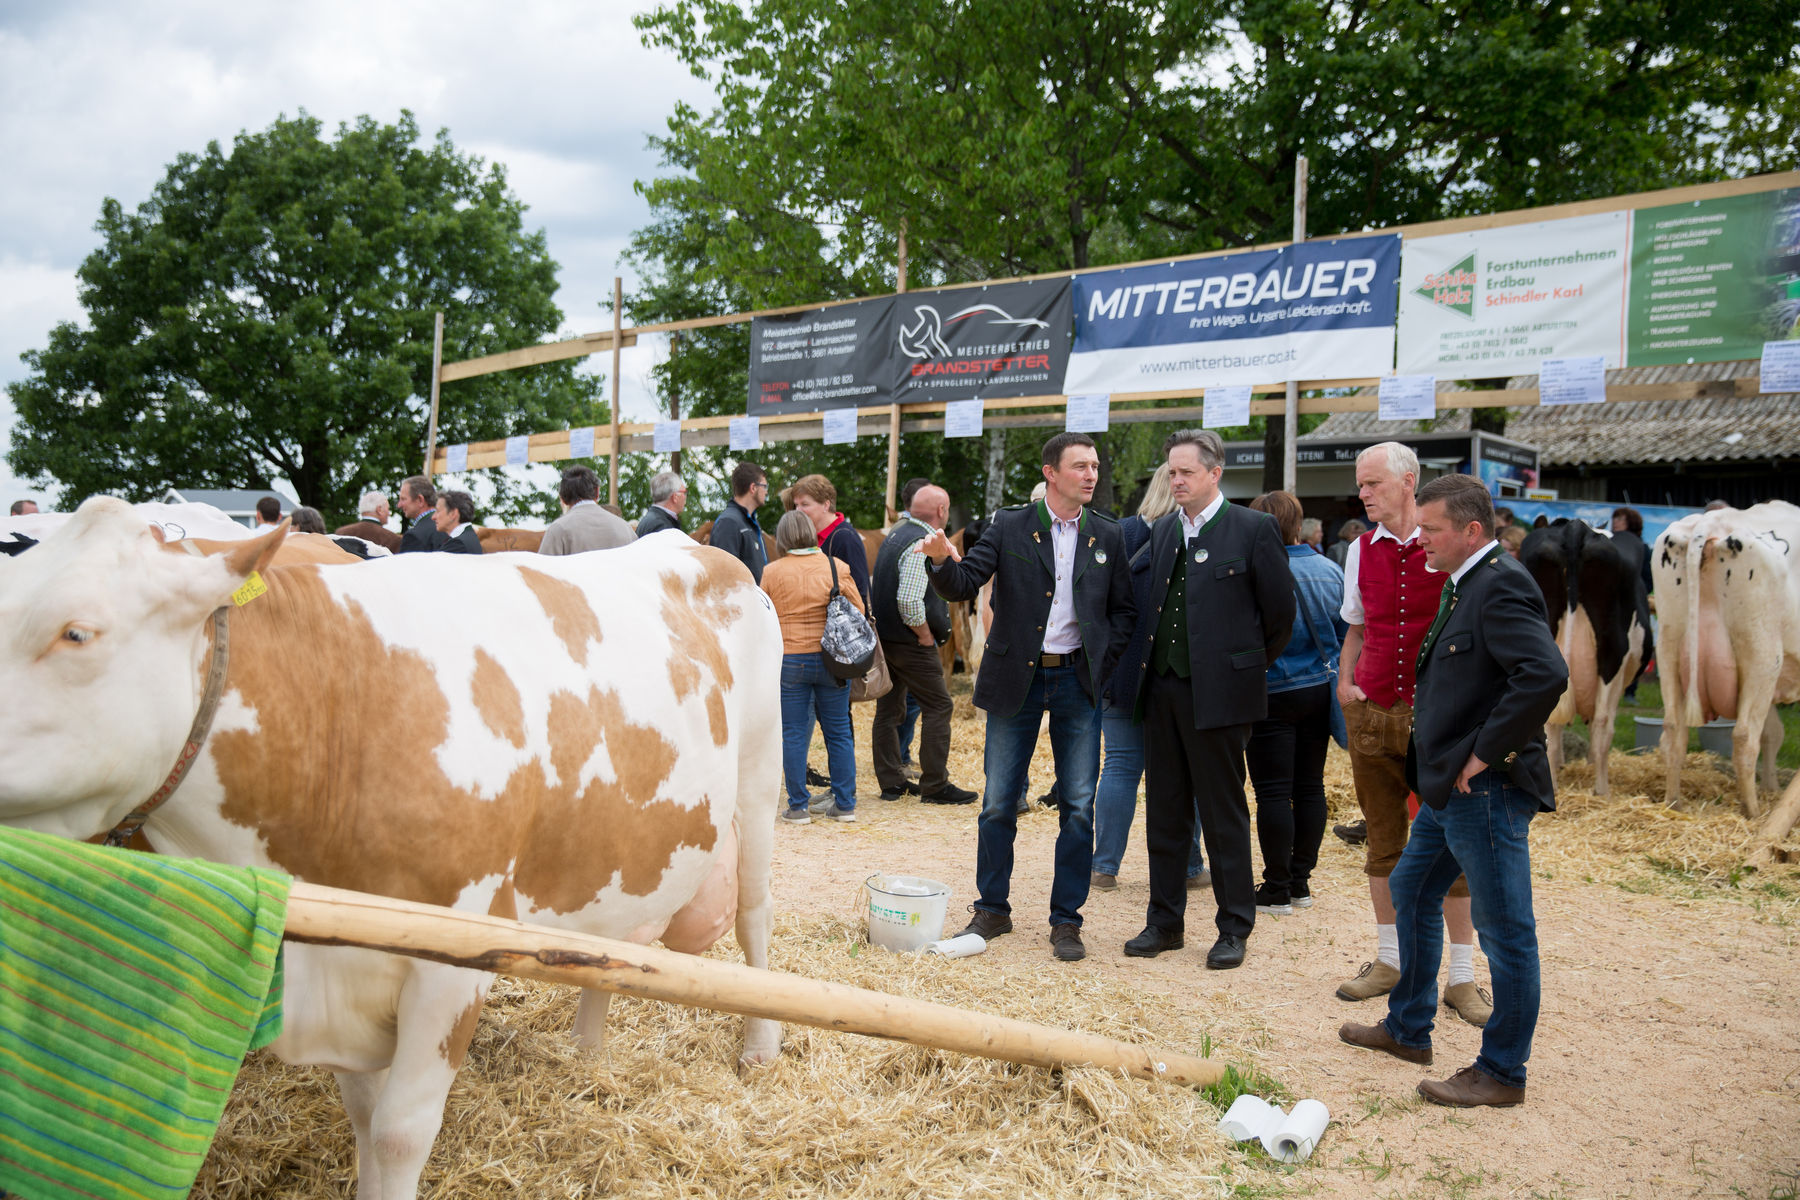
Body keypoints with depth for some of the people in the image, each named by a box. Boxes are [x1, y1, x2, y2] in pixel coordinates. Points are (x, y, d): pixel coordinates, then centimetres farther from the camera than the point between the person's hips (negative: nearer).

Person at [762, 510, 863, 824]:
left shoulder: (772, 572, -3)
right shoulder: (837, 567, 0)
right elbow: (859, 613, 6)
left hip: (789, 660, -1)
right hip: (832, 658, 2)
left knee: (793, 734, 5)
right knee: (838, 732, 9)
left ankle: (798, 807, 8)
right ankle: (844, 804, 14)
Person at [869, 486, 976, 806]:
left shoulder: (897, 533, 11)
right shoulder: (922, 545, -19)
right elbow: (909, 599, -28)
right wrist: (924, 633, -15)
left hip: (885, 636, 10)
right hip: (910, 644, -10)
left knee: (888, 708, 12)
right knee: (938, 707, -2)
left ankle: (891, 782, 19)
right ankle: (935, 785, 1)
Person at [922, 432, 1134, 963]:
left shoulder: (1106, 536, 5)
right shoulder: (1010, 526, -1)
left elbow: (1123, 610, 11)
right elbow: (963, 585, -8)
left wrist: (1103, 663, -1)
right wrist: (944, 560, -29)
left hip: (1077, 681, 2)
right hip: (1016, 680, -1)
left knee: (1079, 806, 3)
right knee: (998, 803, 6)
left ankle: (1066, 920, 16)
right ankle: (992, 910, 22)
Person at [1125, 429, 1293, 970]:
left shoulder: (1253, 529, -6)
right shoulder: (1161, 531, 11)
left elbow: (1280, 610, -2)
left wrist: (1250, 664, 6)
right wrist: (1151, 671, 10)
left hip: (1218, 691, -5)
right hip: (1163, 688, 6)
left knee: (1223, 815, 3)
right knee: (1164, 812, 12)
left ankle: (1234, 928, 16)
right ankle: (1165, 921, 23)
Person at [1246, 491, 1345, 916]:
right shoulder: (1329, 570, 3)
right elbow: (1345, 631, 11)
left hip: (1274, 695, -6)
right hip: (1320, 690, 6)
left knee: (1273, 793, -1)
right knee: (1310, 787, 12)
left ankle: (1277, 890, 4)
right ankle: (1301, 881, 20)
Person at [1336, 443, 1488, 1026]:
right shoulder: (1361, 550, 8)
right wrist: (1345, 682, 5)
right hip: (1373, 712, 4)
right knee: (1382, 840, 11)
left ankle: (1462, 975, 12)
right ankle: (1389, 960, 24)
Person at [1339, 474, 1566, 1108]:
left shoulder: (1502, 587, -19)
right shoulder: (1463, 586, 13)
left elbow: (1545, 675, -32)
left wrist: (1485, 755, -24)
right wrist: (1437, 765, 13)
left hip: (1486, 792, -11)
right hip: (1449, 790, 11)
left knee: (1505, 932, 2)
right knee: (1412, 894, 22)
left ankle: (1502, 1072, 15)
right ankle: (1407, 1029, 37)